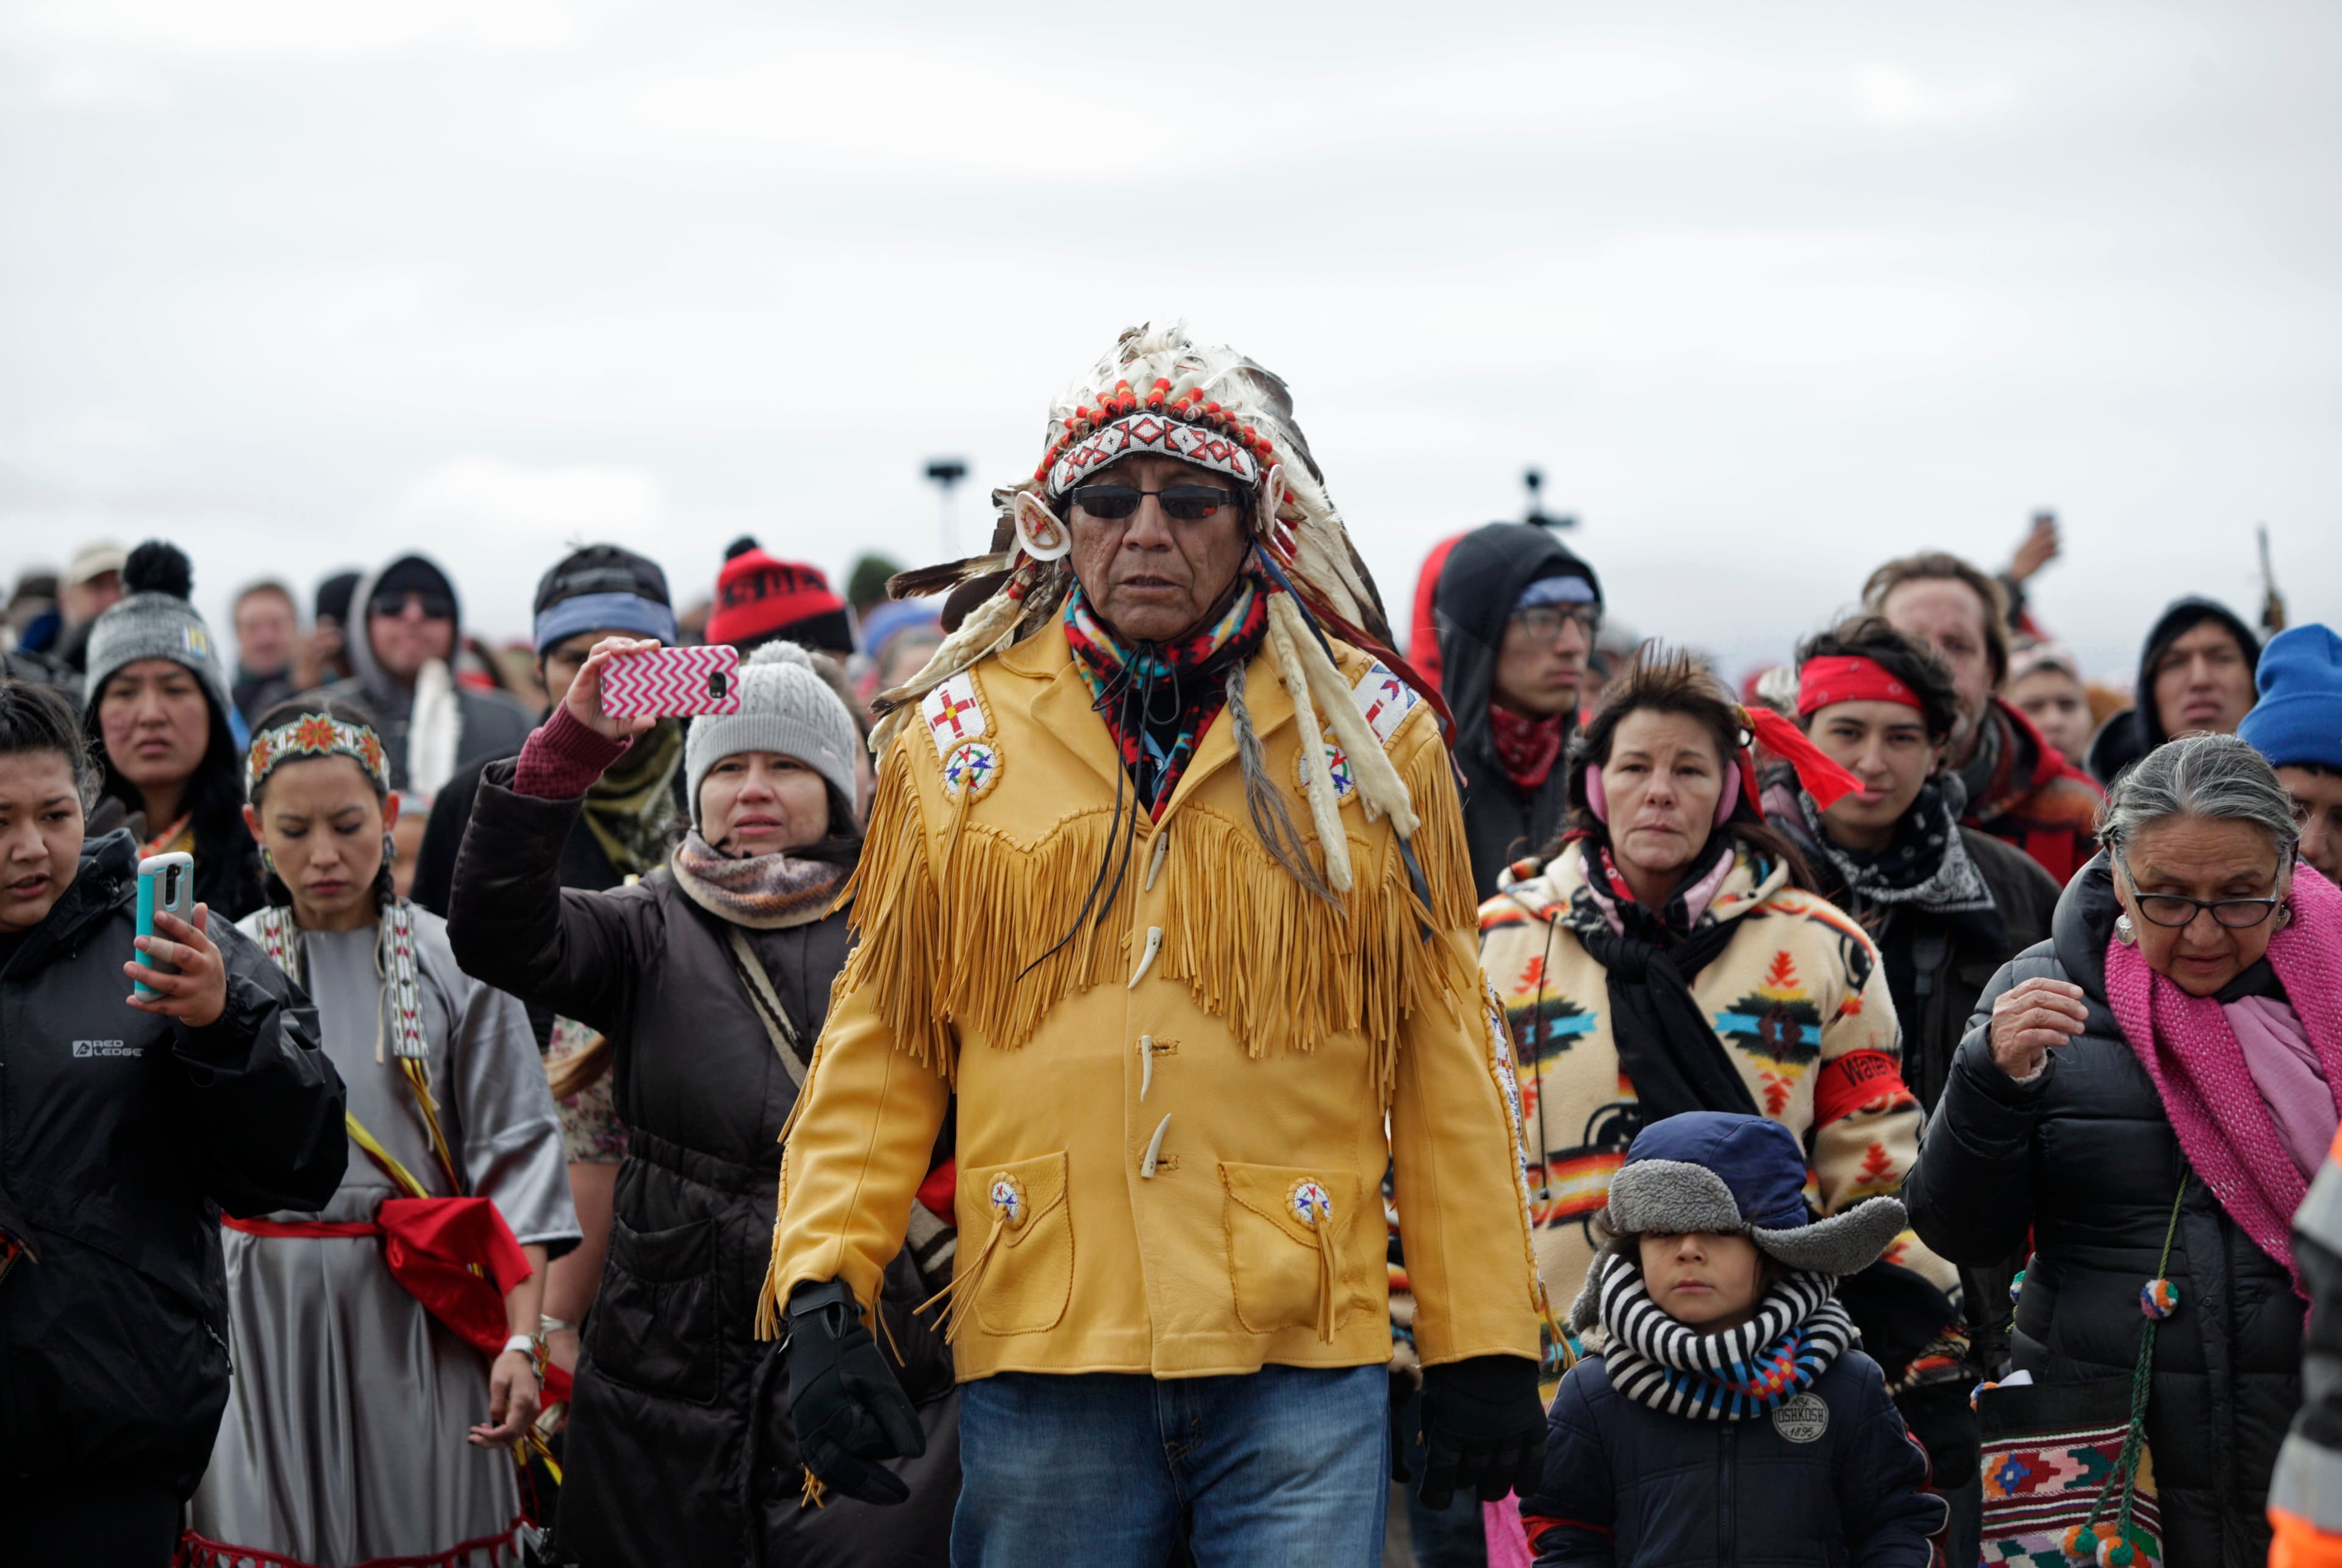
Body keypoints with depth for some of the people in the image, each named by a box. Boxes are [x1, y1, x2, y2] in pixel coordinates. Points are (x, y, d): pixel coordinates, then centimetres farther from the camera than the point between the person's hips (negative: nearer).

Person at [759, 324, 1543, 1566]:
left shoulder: (1368, 732, 7)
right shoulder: (958, 738, 8)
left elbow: (1446, 1063, 8)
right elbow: (881, 1044, 9)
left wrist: (1485, 1344, 5)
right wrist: (824, 1288, -2)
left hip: (1302, 1353, -1)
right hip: (1040, 1344, 1)